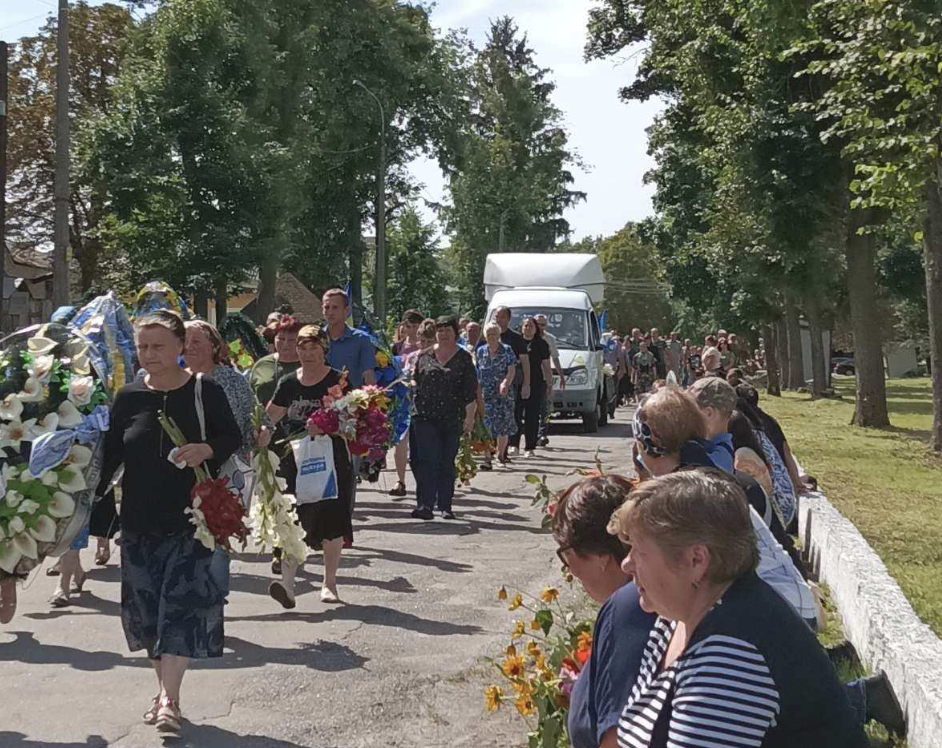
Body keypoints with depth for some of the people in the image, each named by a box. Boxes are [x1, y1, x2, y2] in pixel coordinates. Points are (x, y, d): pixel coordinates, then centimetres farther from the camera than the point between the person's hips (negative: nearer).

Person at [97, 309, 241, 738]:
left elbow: (232, 437, 1)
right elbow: (110, 454, 6)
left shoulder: (204, 392, -5)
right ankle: (164, 688, 25)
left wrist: (206, 450, -20)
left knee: (182, 603, -8)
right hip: (139, 520, 4)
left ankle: (169, 698, -5)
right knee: (146, 606, 9)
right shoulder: (128, 397, 3)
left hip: (190, 516, -3)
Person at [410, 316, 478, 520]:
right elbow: (415, 382, 12)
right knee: (428, 461, -8)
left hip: (452, 419, 0)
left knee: (448, 463, 7)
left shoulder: (464, 358, 4)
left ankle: (445, 506, 14)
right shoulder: (425, 356, 7)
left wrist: (470, 416, -4)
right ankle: (425, 504, -9)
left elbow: (471, 390, 2)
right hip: (425, 417, 0)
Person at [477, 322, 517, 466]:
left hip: (503, 393, -2)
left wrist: (506, 383, -25)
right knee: (486, 425, -6)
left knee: (503, 426, 1)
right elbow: (477, 372, 15)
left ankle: (501, 453, 19)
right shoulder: (481, 351, 9)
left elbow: (511, 370, -8)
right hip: (485, 393, 2)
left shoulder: (507, 350, 1)